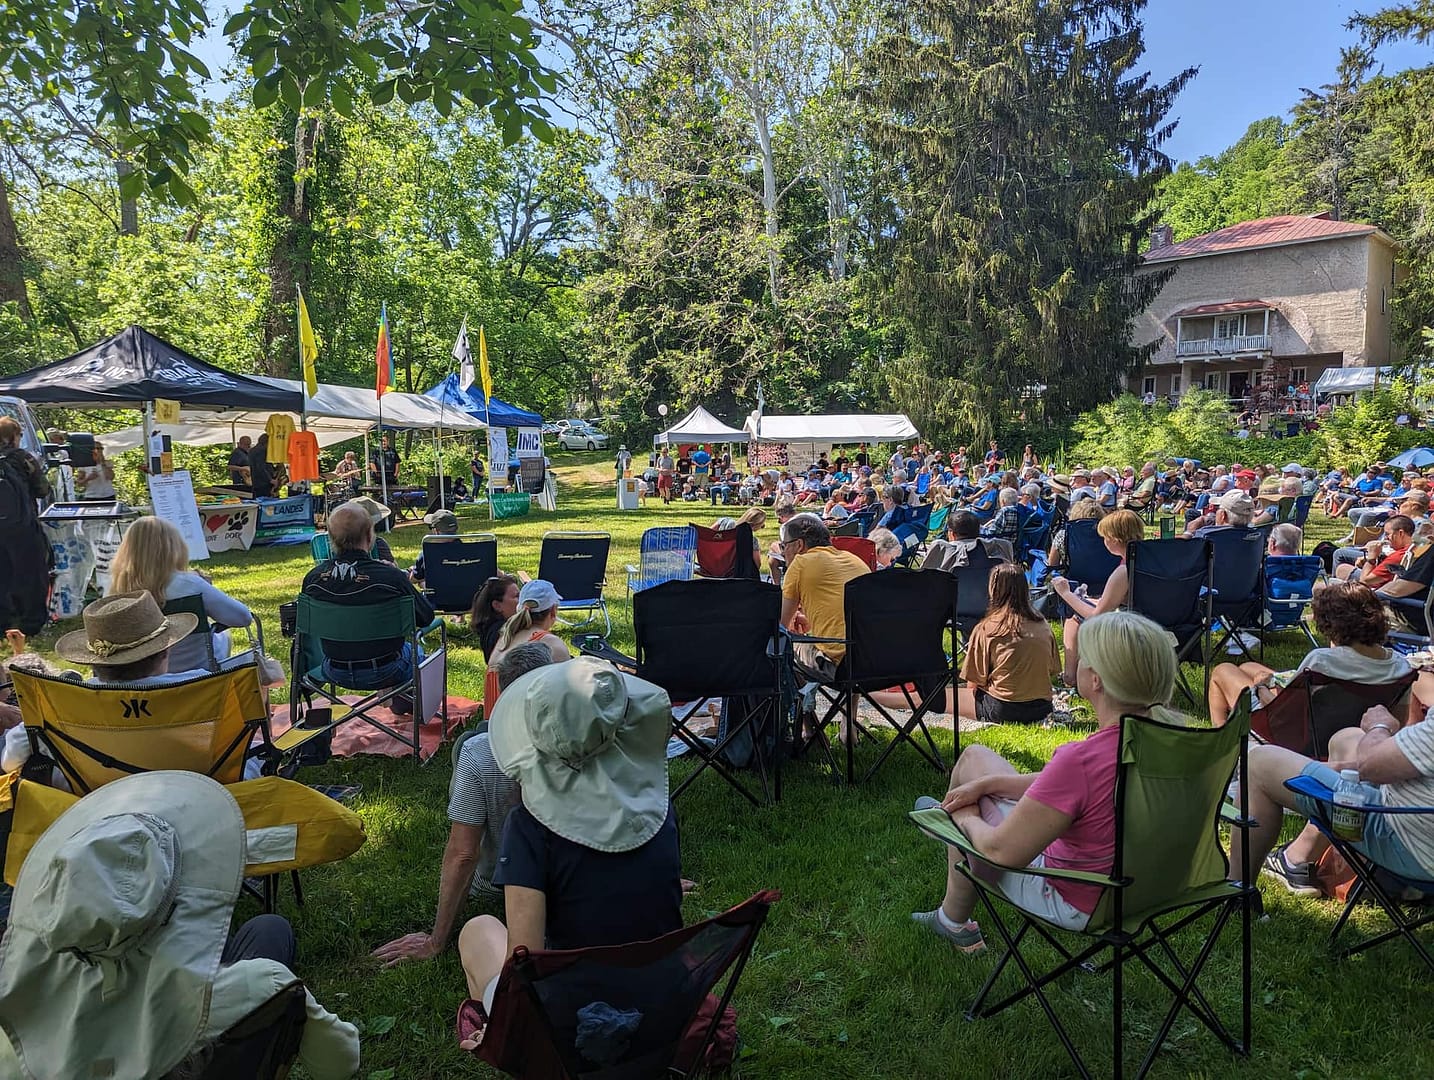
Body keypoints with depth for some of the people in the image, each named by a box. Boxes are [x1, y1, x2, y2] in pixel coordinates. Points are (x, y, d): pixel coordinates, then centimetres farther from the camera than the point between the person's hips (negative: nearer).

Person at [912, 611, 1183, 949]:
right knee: (973, 755, 13)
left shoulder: (1080, 760, -37)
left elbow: (1001, 851, -28)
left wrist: (968, 819, -6)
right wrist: (985, 783, 6)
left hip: (1075, 904, -7)